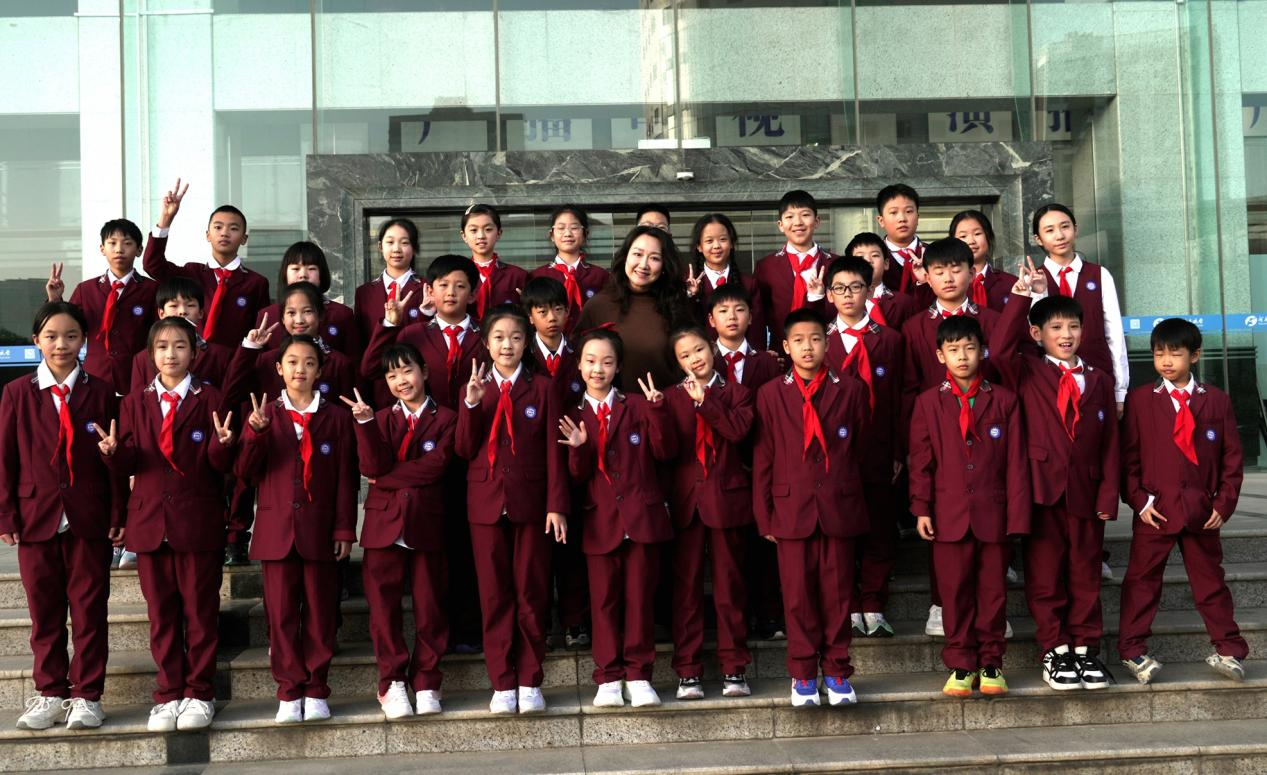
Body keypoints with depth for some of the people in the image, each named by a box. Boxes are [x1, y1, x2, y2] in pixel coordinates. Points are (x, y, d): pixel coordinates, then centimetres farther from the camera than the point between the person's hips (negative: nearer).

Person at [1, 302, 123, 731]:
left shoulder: (100, 393, 4)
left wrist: (118, 515, -2)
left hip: (89, 519, -1)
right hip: (36, 517, 1)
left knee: (89, 609, 3)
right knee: (44, 610, 8)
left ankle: (86, 696, 11)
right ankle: (50, 694, 19)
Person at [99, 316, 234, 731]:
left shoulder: (208, 399, 2)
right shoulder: (136, 402, 10)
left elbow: (222, 464, -5)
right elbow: (127, 466, 4)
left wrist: (223, 444, -25)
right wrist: (114, 452, -17)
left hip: (198, 520, -2)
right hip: (149, 520, 3)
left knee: (200, 610, 4)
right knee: (161, 613, 9)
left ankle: (198, 694, 14)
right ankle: (168, 695, 18)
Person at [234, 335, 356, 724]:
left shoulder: (336, 417, 7)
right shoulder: (264, 415, 9)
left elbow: (345, 478, 5)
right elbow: (245, 472, 2)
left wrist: (345, 529, -1)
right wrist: (255, 432, -14)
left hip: (319, 530, 0)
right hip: (276, 528, 1)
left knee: (319, 613, 3)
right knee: (281, 614, 2)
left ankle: (316, 692, 12)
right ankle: (289, 692, 11)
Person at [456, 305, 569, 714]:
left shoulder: (542, 387, 2)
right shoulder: (475, 388, 8)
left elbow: (553, 450, -1)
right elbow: (465, 450, 2)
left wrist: (557, 504, -8)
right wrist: (471, 405, -12)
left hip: (530, 501, -1)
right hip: (486, 503, 2)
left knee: (531, 593, 3)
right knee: (494, 595, 4)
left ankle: (530, 683, 12)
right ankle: (502, 684, 10)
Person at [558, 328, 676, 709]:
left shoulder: (637, 406, 5)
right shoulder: (574, 417, 8)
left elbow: (665, 452, -4)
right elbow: (577, 475, 3)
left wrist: (656, 411, -15)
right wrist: (578, 448, -17)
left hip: (641, 515, -1)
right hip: (600, 520, 1)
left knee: (639, 598, 3)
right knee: (604, 599, 4)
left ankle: (638, 676, 11)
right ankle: (608, 679, 10)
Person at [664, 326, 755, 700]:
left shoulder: (735, 392, 8)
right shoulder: (672, 397, 8)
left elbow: (739, 429, -11)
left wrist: (705, 401, -11)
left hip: (726, 498, 0)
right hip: (685, 500, 0)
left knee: (729, 585, 5)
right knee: (686, 587, 2)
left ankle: (734, 669, 11)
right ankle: (688, 672, 7)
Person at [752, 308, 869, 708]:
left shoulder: (851, 390, 6)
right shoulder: (771, 394, 5)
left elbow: (861, 450, 7)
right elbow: (763, 459, 4)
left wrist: (858, 503, 4)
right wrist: (765, 516, 1)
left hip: (839, 507, 0)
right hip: (792, 509, 0)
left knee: (837, 593, 5)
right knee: (798, 595, 3)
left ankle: (837, 672, 17)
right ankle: (803, 674, 14)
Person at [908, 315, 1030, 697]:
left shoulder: (1004, 401, 5)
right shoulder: (928, 403, 5)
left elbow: (1016, 461, 3)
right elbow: (921, 460, 5)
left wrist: (1017, 514, -2)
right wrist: (921, 508, -1)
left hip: (993, 513, 0)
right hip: (949, 515, 0)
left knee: (993, 589, 6)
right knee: (955, 590, 4)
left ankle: (991, 663, 19)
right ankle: (960, 665, 15)